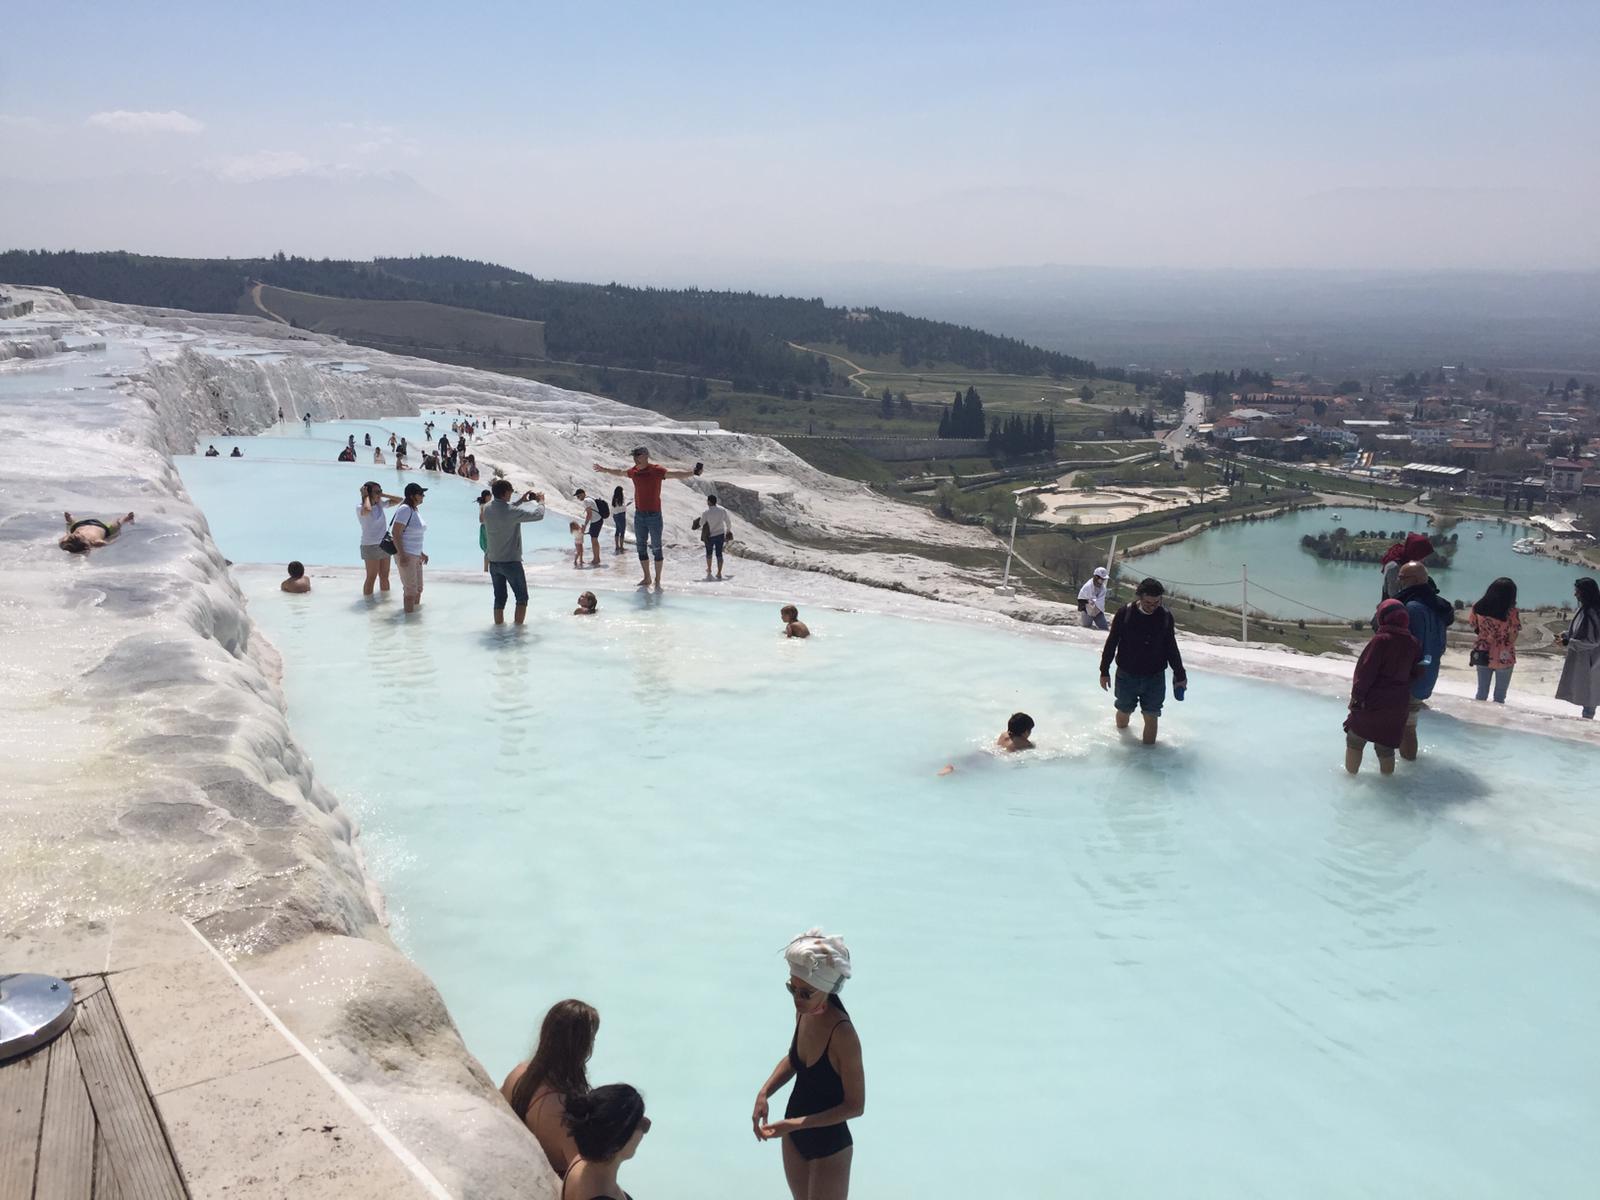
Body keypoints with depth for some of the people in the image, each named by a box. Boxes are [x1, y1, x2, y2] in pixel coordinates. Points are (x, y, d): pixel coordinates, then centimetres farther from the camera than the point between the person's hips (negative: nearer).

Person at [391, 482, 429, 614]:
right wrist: (402, 555, -25)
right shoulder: (405, 509, -15)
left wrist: (421, 554, 21)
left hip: (415, 555, 9)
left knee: (418, 589, 15)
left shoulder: (416, 510, 11)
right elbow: (396, 533, -20)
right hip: (406, 555, -9)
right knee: (411, 590, -6)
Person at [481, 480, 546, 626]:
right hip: (511, 562, -6)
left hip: (493, 562, 6)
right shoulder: (511, 512, -21)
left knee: (499, 598, 15)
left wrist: (521, 501, 22)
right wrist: (540, 501, 3)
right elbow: (538, 515, -15)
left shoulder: (487, 508, -1)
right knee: (522, 597, 6)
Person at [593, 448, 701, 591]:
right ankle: (646, 578, 21)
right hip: (639, 514, 6)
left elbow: (674, 474, -20)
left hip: (654, 515, -6)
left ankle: (657, 581, 1)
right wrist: (604, 470, 41)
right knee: (640, 548, 10)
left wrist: (692, 473, -36)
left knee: (656, 549, -3)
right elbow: (619, 471, 26)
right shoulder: (633, 471, 7)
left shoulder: (657, 470, -11)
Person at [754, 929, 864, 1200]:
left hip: (829, 1147, -7)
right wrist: (764, 1093, -6)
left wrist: (794, 1124, -26)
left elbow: (855, 1105, -23)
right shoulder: (803, 1012, -10)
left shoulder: (842, 1034, -31)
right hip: (794, 1137, 7)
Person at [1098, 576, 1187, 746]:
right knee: (1124, 712, 15)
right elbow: (1111, 643, -4)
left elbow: (1171, 648, 5)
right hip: (1126, 675, 0)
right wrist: (1104, 671, -1)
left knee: (1151, 717, 4)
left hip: (1155, 678, 0)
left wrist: (1180, 675, 10)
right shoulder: (1124, 613, -13)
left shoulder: (1166, 616, -7)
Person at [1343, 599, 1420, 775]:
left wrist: (1356, 695, -10)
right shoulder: (1414, 644, 4)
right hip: (1399, 706, 6)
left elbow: (1366, 670, -17)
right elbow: (1414, 672, 14)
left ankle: (1351, 775, 14)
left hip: (1373, 702, -6)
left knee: (1354, 741, 9)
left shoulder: (1381, 640, -17)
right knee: (1386, 747, 16)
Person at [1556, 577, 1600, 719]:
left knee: (1587, 691, 5)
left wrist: (1569, 642, -21)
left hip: (1587, 659, -9)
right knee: (1582, 691, 18)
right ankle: (1587, 717, 27)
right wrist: (1566, 635, 0)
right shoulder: (1583, 608, 3)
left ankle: (1588, 716, 16)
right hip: (1579, 657, 9)